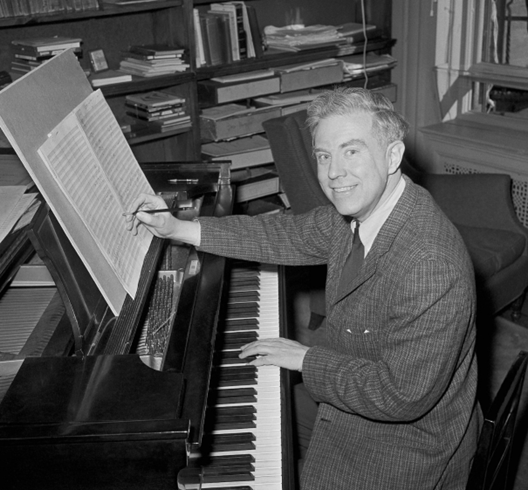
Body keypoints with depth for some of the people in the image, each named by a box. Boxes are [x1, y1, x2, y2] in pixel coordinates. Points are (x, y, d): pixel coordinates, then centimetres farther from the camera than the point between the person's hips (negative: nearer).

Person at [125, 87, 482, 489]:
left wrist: (306, 359, -20)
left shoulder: (430, 267, -36)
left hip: (405, 445, -7)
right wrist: (178, 229, -1)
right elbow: (291, 235, 4)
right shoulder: (359, 208, -8)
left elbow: (401, 395, -31)